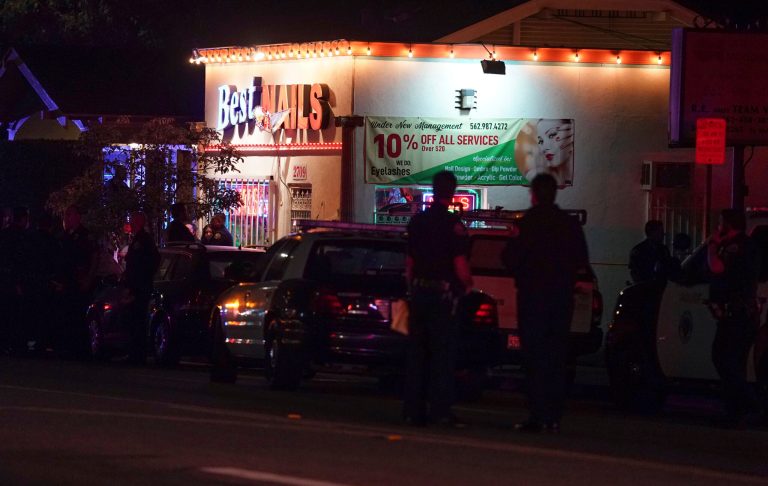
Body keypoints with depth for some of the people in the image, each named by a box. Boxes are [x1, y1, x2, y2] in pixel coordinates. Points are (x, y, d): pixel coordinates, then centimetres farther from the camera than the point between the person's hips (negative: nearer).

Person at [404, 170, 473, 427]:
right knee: (442, 353, -2)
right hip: (443, 292, -6)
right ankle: (440, 410, -6)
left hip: (419, 291, 6)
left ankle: (413, 409, 10)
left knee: (416, 352, 10)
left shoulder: (417, 222, 8)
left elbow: (409, 261, 13)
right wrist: (467, 284, 5)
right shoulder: (453, 225, -12)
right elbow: (460, 266, -14)